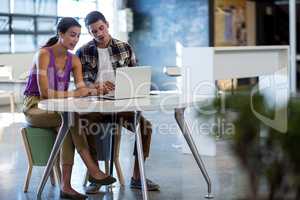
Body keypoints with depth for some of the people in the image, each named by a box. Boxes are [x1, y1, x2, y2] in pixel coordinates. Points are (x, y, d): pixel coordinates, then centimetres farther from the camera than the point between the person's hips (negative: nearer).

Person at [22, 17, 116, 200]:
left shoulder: (74, 60, 5)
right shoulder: (43, 54, -14)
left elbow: (81, 90, -8)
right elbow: (44, 92, -24)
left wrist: (96, 90, -29)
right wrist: (73, 93, -27)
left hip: (58, 110, 5)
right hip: (35, 107, -5)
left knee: (67, 126, -29)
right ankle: (93, 171, -31)